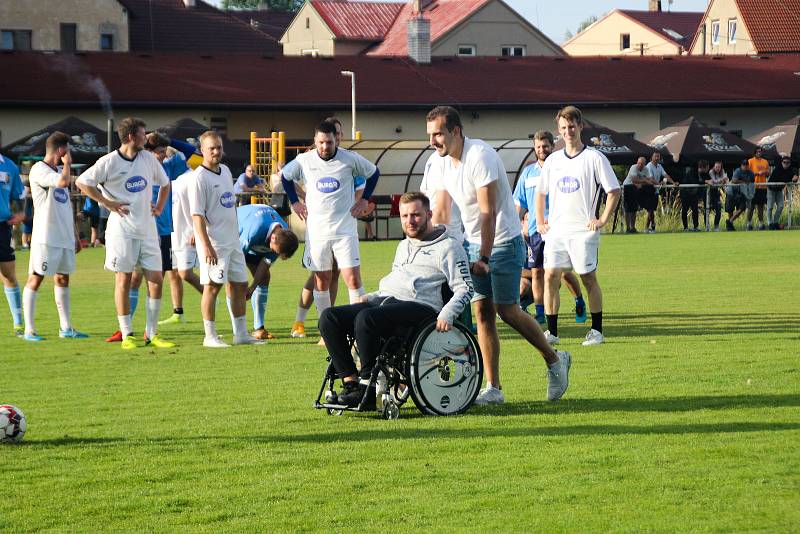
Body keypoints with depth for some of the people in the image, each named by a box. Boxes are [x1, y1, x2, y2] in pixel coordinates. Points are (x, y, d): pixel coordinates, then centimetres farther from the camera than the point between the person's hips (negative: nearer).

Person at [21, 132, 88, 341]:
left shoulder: (59, 172, 18)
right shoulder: (39, 170, -10)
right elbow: (63, 182, -27)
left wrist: (75, 235, 21)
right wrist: (67, 164, -8)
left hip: (64, 236, 9)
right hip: (46, 236, -9)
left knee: (63, 279, 12)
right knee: (36, 278, -6)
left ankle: (66, 328, 17)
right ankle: (29, 330, -5)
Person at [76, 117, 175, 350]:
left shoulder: (149, 158, 9)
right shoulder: (110, 162, -8)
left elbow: (164, 183, 25)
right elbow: (82, 182, -8)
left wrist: (159, 207, 13)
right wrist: (108, 203, -10)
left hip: (147, 229, 5)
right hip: (122, 230, -5)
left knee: (156, 278, 0)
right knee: (124, 280, -1)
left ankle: (151, 333, 8)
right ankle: (127, 335, 5)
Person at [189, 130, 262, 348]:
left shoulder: (225, 171, 13)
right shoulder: (199, 177, -13)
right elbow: (197, 215, -17)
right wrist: (206, 246, -23)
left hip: (232, 240, 9)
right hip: (213, 242, -9)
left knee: (240, 285, 11)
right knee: (212, 286, -7)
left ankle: (241, 333, 18)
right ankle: (210, 336, -3)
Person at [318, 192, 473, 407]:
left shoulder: (447, 247, 6)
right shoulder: (403, 246, 30)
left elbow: (465, 288, -1)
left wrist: (447, 314, -18)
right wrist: (371, 298, 15)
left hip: (419, 307, -8)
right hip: (385, 301, 8)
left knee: (366, 318, -36)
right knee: (329, 318, -13)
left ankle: (368, 386, -26)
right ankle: (350, 381, -18)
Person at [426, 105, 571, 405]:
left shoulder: (479, 156, -22)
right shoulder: (439, 161, 2)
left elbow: (488, 213, -24)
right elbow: (441, 209, 10)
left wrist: (483, 259, -26)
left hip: (503, 242, -7)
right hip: (474, 242, 7)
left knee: (507, 310, -9)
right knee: (482, 311, 0)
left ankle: (554, 360, 13)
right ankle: (493, 389, 2)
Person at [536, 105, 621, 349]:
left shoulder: (594, 158, -2)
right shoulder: (553, 160, 13)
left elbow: (614, 191, -2)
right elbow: (541, 193, 24)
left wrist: (602, 220, -8)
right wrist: (540, 221, 14)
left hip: (584, 230, -4)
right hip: (556, 230, 4)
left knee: (588, 278, -2)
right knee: (550, 276, -4)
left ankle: (597, 331, 8)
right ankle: (552, 332, 0)